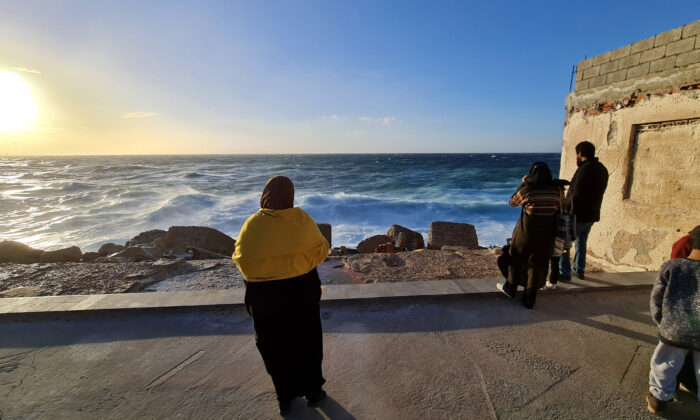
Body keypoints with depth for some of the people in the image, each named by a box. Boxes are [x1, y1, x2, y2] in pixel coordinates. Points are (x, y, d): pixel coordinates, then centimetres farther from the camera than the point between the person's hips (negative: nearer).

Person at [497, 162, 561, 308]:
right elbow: (559, 207, 8)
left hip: (527, 232, -3)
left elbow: (512, 202, 1)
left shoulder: (527, 189, -15)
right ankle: (529, 300, 20)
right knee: (539, 265, 12)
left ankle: (511, 288, 33)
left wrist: (523, 183, 8)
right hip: (547, 235, 4)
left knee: (516, 258, 17)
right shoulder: (556, 189, -5)